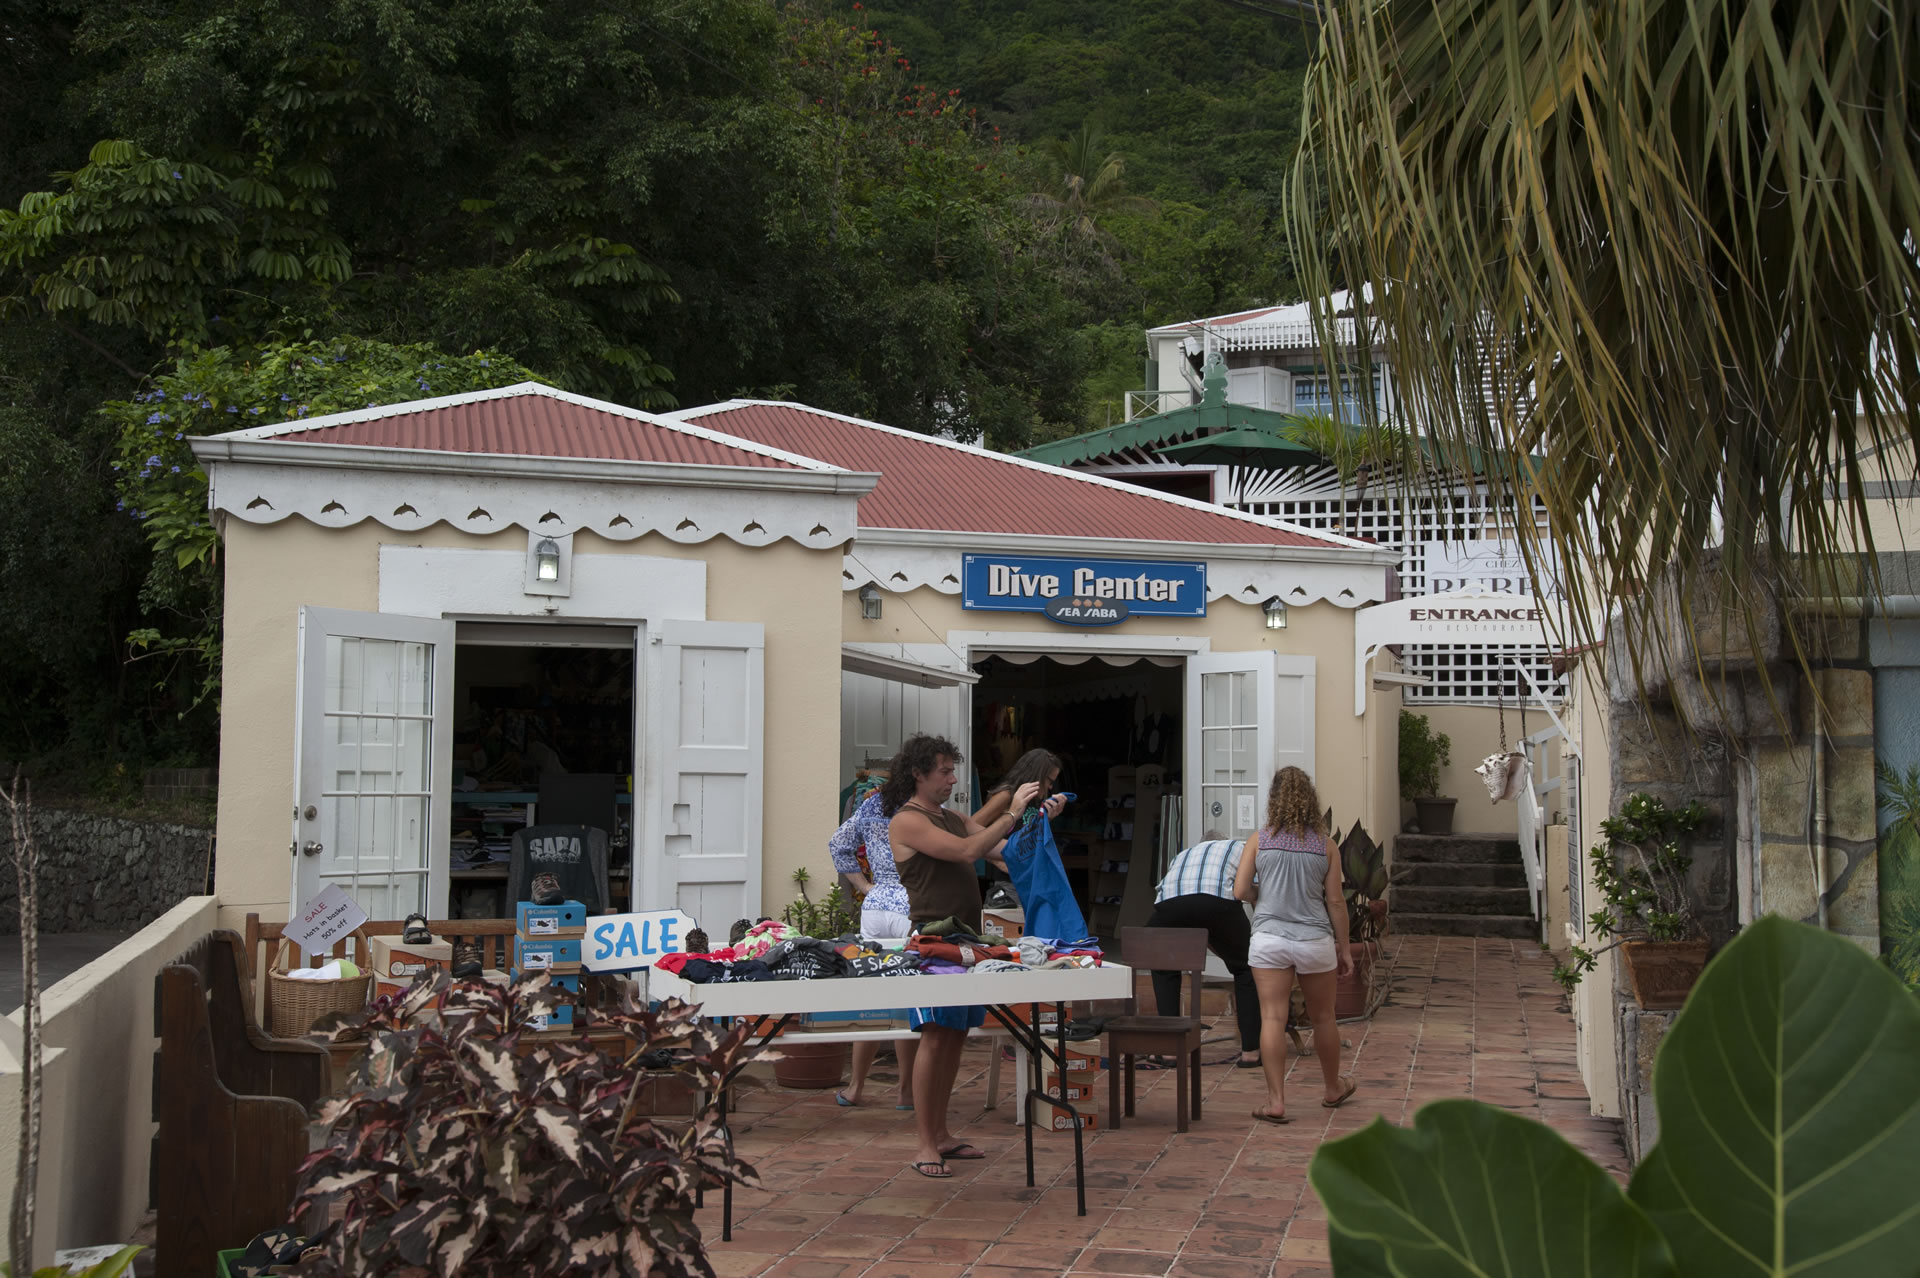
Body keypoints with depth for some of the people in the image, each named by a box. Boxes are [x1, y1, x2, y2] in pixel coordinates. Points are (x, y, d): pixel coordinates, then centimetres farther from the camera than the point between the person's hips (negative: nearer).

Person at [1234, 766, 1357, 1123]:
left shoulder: (1260, 839, -4)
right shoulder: (1325, 845, -2)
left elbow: (1240, 890, -5)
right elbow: (1335, 901, -1)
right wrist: (1345, 949, 7)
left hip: (1269, 939, -1)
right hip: (1314, 941, 1)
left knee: (1273, 1019, 0)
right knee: (1322, 1018, 18)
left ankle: (1276, 1101, -1)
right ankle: (1333, 1089, 37)